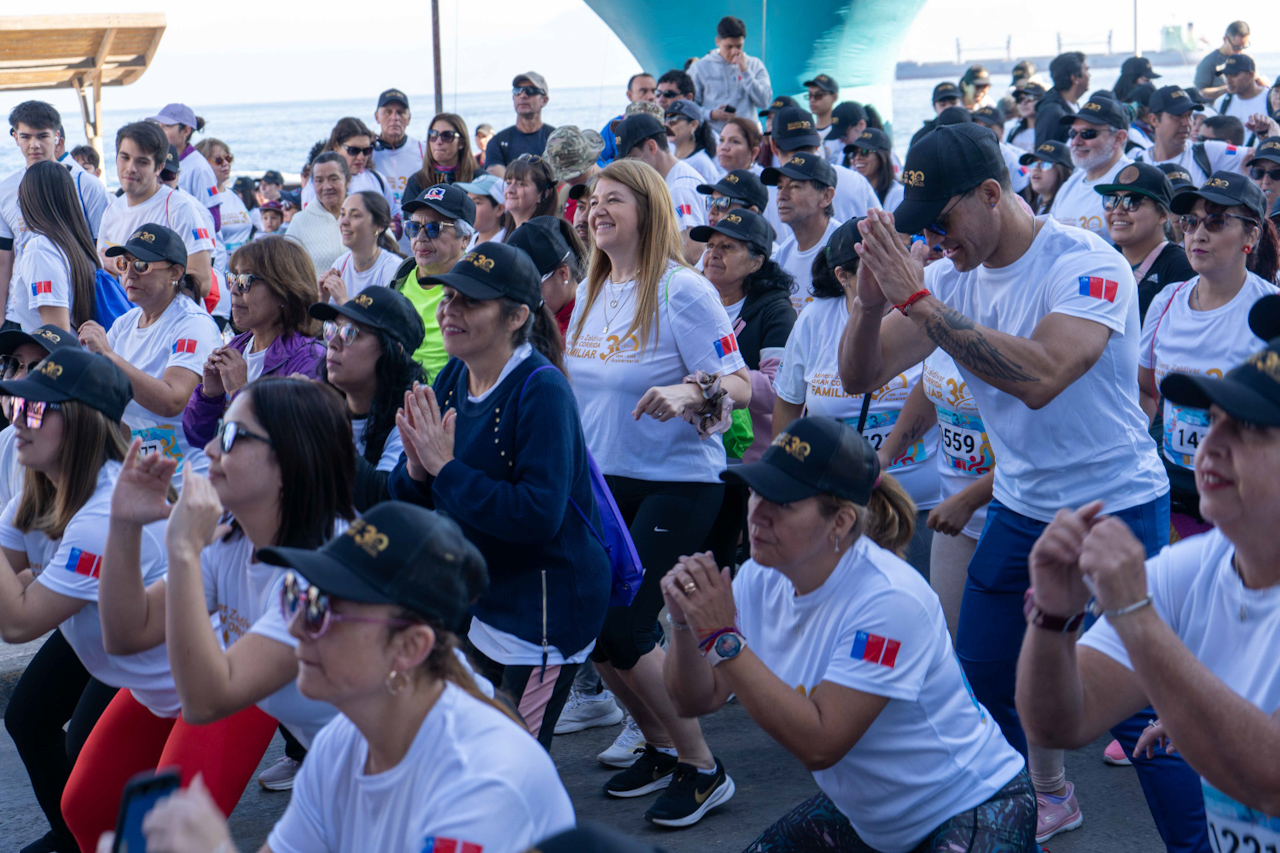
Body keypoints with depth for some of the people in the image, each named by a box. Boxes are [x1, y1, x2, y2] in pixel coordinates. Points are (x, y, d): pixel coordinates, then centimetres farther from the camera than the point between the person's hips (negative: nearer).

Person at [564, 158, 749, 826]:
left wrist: (688, 393, -34)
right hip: (603, 481, 7)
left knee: (622, 630, -11)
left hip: (677, 481, -7)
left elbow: (739, 385, -16)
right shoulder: (589, 293, 9)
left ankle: (702, 769, 8)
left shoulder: (682, 291, -12)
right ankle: (660, 746, 29)